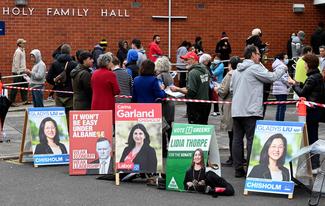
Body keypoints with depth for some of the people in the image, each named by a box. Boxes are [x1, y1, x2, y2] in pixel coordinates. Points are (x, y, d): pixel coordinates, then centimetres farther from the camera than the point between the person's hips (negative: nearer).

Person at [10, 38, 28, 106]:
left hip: (22, 71, 9)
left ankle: (25, 100, 17)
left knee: (24, 85, 10)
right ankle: (12, 101, 2)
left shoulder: (23, 51, 13)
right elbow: (16, 63, -19)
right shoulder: (18, 51, -15)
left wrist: (25, 70, 14)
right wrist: (18, 72, -19)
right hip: (17, 72, -9)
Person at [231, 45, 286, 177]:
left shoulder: (236, 71, 15)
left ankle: (238, 168, 11)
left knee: (237, 139, 8)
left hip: (236, 111, 8)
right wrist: (283, 69, 7)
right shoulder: (255, 68, -9)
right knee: (252, 139, -4)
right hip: (251, 111, -8)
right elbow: (272, 77, -9)